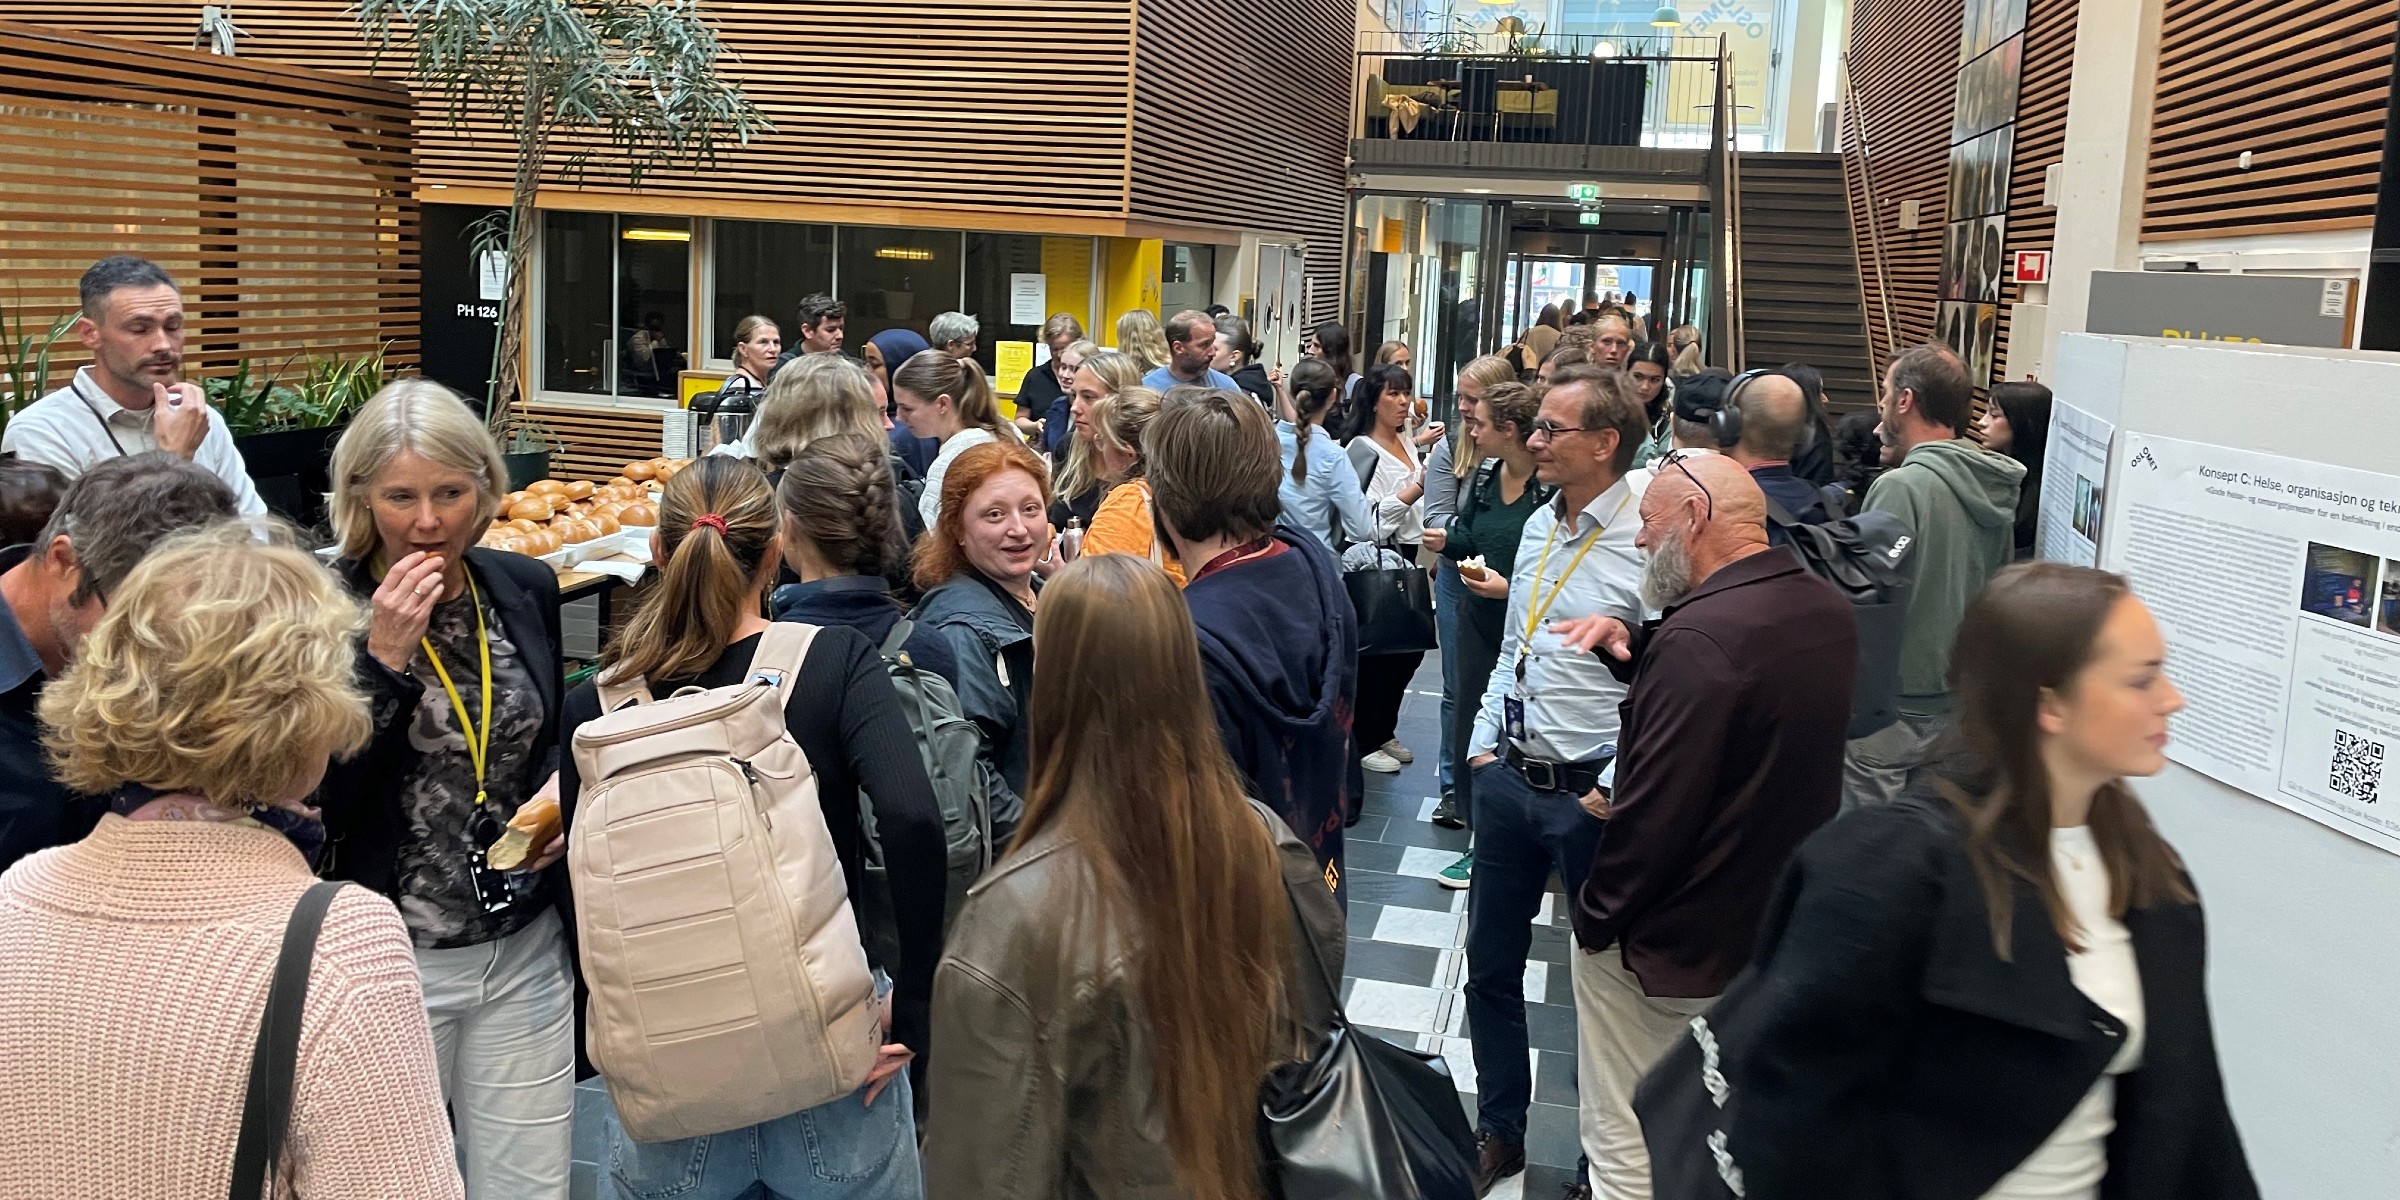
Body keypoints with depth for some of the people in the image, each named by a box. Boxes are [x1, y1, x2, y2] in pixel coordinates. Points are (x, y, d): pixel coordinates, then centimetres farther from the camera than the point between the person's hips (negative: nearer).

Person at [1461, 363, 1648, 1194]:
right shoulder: (1540, 526, 7)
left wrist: (1613, 791, -18)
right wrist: (1483, 746, 11)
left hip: (1590, 796, -7)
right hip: (1508, 779, 7)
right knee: (1490, 964, 17)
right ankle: (1499, 1132, 36)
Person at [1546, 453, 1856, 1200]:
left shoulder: (1697, 634, -27)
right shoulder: (1826, 610, 3)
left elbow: (1655, 807, -27)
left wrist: (1596, 913, -13)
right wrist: (1631, 647, 0)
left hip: (1672, 941, -9)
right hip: (1784, 929, 9)